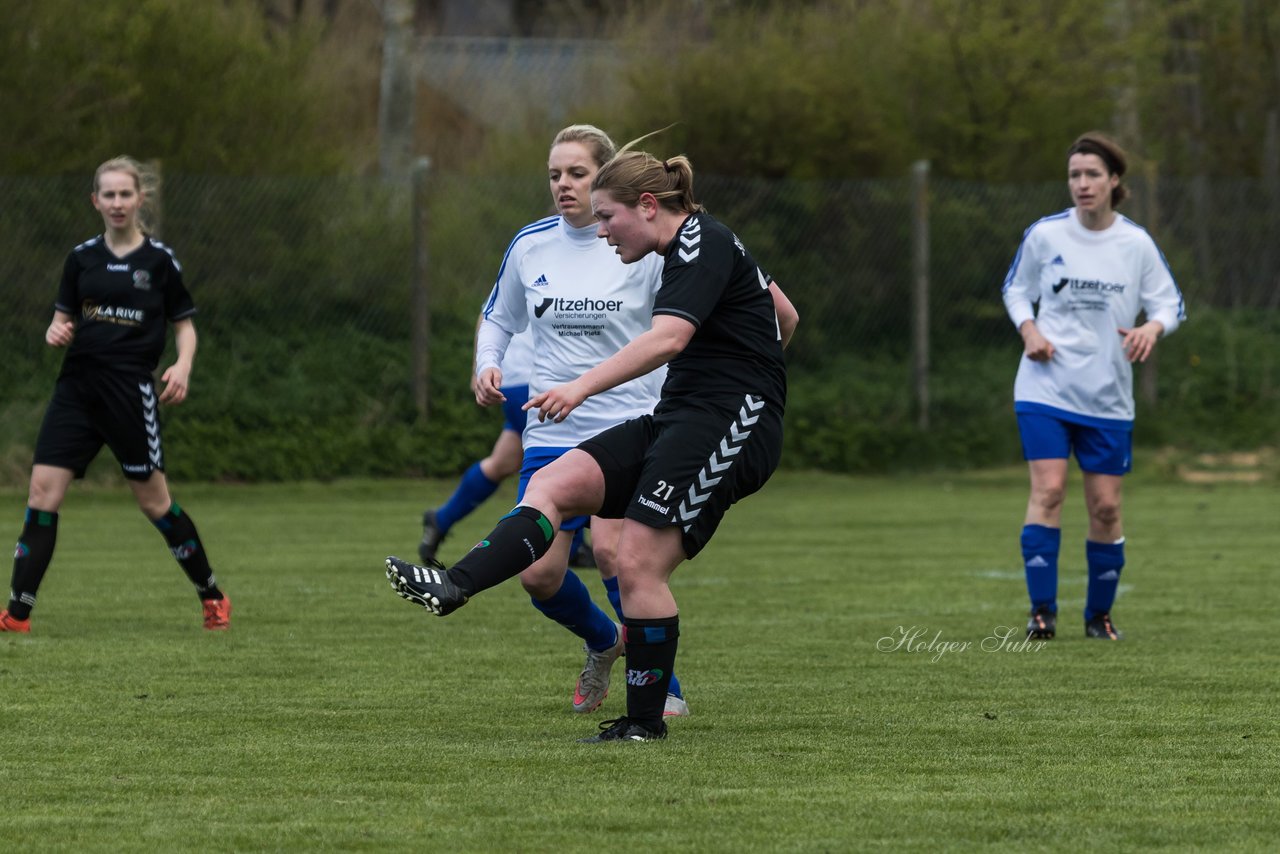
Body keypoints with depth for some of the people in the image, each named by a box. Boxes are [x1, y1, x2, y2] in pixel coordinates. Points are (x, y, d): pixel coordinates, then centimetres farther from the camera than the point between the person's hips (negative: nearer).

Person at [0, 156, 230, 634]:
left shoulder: (159, 259, -1)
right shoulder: (82, 257, 7)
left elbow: (185, 323, 5)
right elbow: (64, 318, 14)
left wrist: (183, 365, -13)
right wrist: (57, 333, -9)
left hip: (132, 392, -3)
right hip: (78, 387, 3)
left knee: (153, 500, 4)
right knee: (42, 492, -7)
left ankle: (212, 598, 22)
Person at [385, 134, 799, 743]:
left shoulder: (702, 245, -12)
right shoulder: (696, 246, 18)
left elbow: (668, 338, -30)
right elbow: (785, 318, 28)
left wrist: (584, 386, -40)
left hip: (728, 422, -10)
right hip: (675, 420, 10)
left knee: (637, 562, -15)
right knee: (552, 484, -8)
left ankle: (645, 720, -5)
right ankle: (455, 586, -26)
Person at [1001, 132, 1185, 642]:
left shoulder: (1137, 244, -2)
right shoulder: (1045, 235, -2)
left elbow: (1170, 303, 6)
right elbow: (1015, 289, 12)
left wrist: (1153, 327, -17)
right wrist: (1028, 329, -7)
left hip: (1108, 397, 1)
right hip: (1046, 386, -1)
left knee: (1105, 506, 3)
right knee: (1048, 489, -15)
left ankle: (1100, 614, 19)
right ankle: (1042, 610, -12)